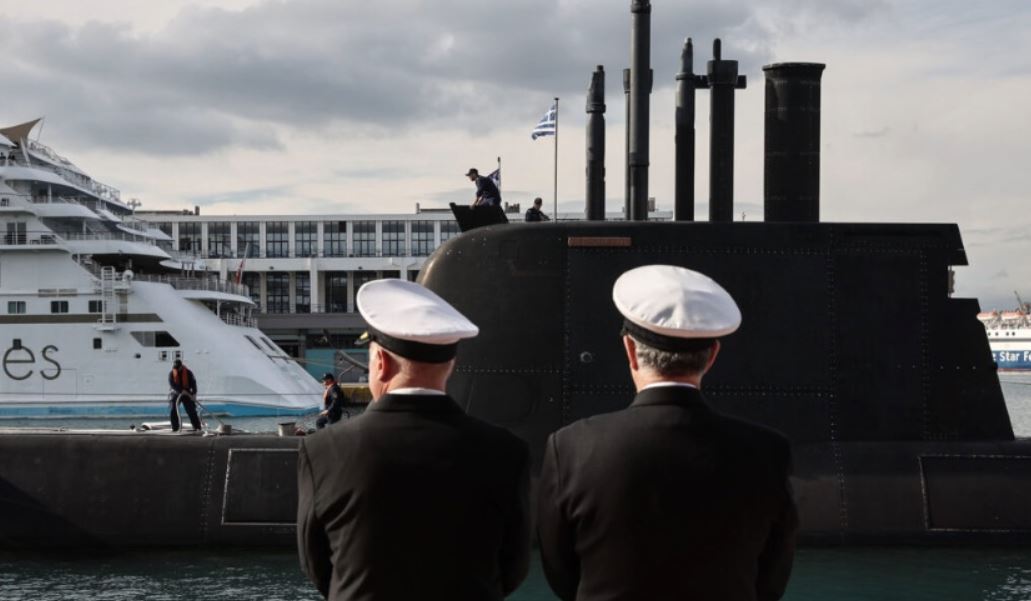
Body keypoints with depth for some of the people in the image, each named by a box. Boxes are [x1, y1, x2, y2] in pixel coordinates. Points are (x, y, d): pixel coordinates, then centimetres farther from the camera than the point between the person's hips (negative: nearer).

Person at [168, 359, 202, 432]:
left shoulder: (188, 372, -5)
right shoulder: (171, 373, -2)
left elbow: (193, 383, -6)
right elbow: (172, 384, -14)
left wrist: (194, 394, -17)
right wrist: (181, 390, -24)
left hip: (187, 394, -2)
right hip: (176, 393, 2)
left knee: (191, 411, -6)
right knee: (173, 411, -4)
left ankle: (197, 427, -5)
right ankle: (175, 428, 5)